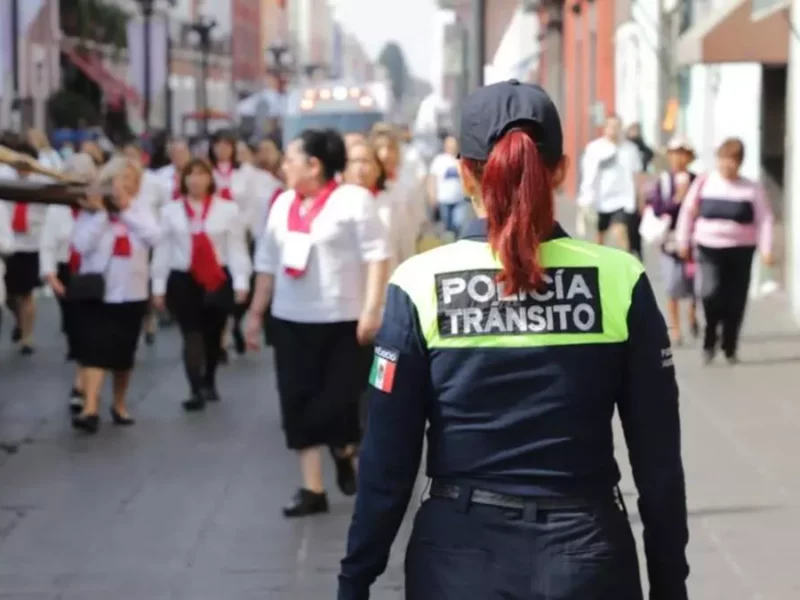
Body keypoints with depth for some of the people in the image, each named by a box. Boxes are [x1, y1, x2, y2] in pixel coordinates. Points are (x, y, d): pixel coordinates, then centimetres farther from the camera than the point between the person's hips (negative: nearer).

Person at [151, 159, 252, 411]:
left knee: (213, 334, 14)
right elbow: (162, 249, 3)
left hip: (219, 279, 0)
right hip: (182, 279, 0)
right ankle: (196, 391, -10)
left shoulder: (228, 209, -3)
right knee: (191, 335, -7)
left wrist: (241, 282, -9)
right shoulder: (170, 211, 1)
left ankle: (209, 382, 34)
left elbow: (237, 247, -4)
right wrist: (158, 286, 2)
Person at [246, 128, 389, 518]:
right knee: (299, 404, 3)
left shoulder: (353, 199, -8)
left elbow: (376, 256, -12)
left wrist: (372, 309, -19)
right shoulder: (283, 203, 11)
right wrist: (256, 313, 15)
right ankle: (312, 488, 10)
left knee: (340, 401, -5)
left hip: (344, 321, -6)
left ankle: (344, 454, 28)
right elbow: (268, 263, 16)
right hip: (291, 321, 6)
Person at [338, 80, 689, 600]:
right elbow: (659, 456, -3)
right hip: (588, 555, 0)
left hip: (462, 555, 0)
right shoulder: (620, 282, -7)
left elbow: (388, 457, -7)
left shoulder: (421, 286, -8)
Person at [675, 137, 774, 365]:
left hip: (740, 250, 0)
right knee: (710, 293, -18)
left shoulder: (751, 189, -2)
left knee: (735, 301, 4)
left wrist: (766, 249, -13)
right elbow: (688, 213, 7)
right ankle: (710, 340, 4)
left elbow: (764, 219, -4)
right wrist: (683, 242, 6)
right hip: (709, 248, 0)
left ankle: (730, 348, 21)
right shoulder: (703, 183, 1)